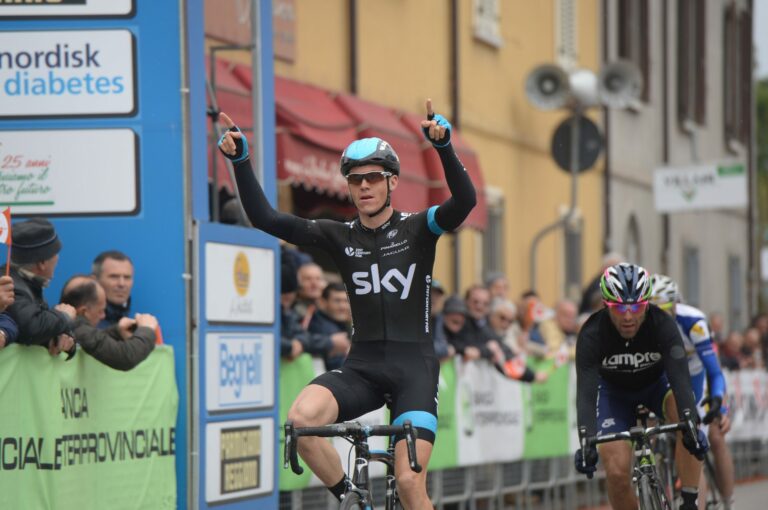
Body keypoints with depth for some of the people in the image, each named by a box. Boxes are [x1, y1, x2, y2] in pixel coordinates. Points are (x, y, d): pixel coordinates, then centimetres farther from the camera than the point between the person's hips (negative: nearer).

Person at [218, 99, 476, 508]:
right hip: (362, 366, 3)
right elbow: (265, 219, 1)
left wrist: (443, 145, -33)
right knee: (302, 417, -27)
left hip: (413, 366, -2)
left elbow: (464, 201, -17)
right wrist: (239, 160, -11)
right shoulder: (340, 237, 8)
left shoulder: (418, 228, 2)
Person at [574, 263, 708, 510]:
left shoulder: (663, 325, -31)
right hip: (614, 392, 0)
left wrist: (691, 424, -57)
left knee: (680, 408, -34)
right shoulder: (592, 334, -32)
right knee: (617, 473, -17)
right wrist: (586, 441, -54)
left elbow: (679, 377, -41)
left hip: (657, 383, 0)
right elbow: (586, 390, -39)